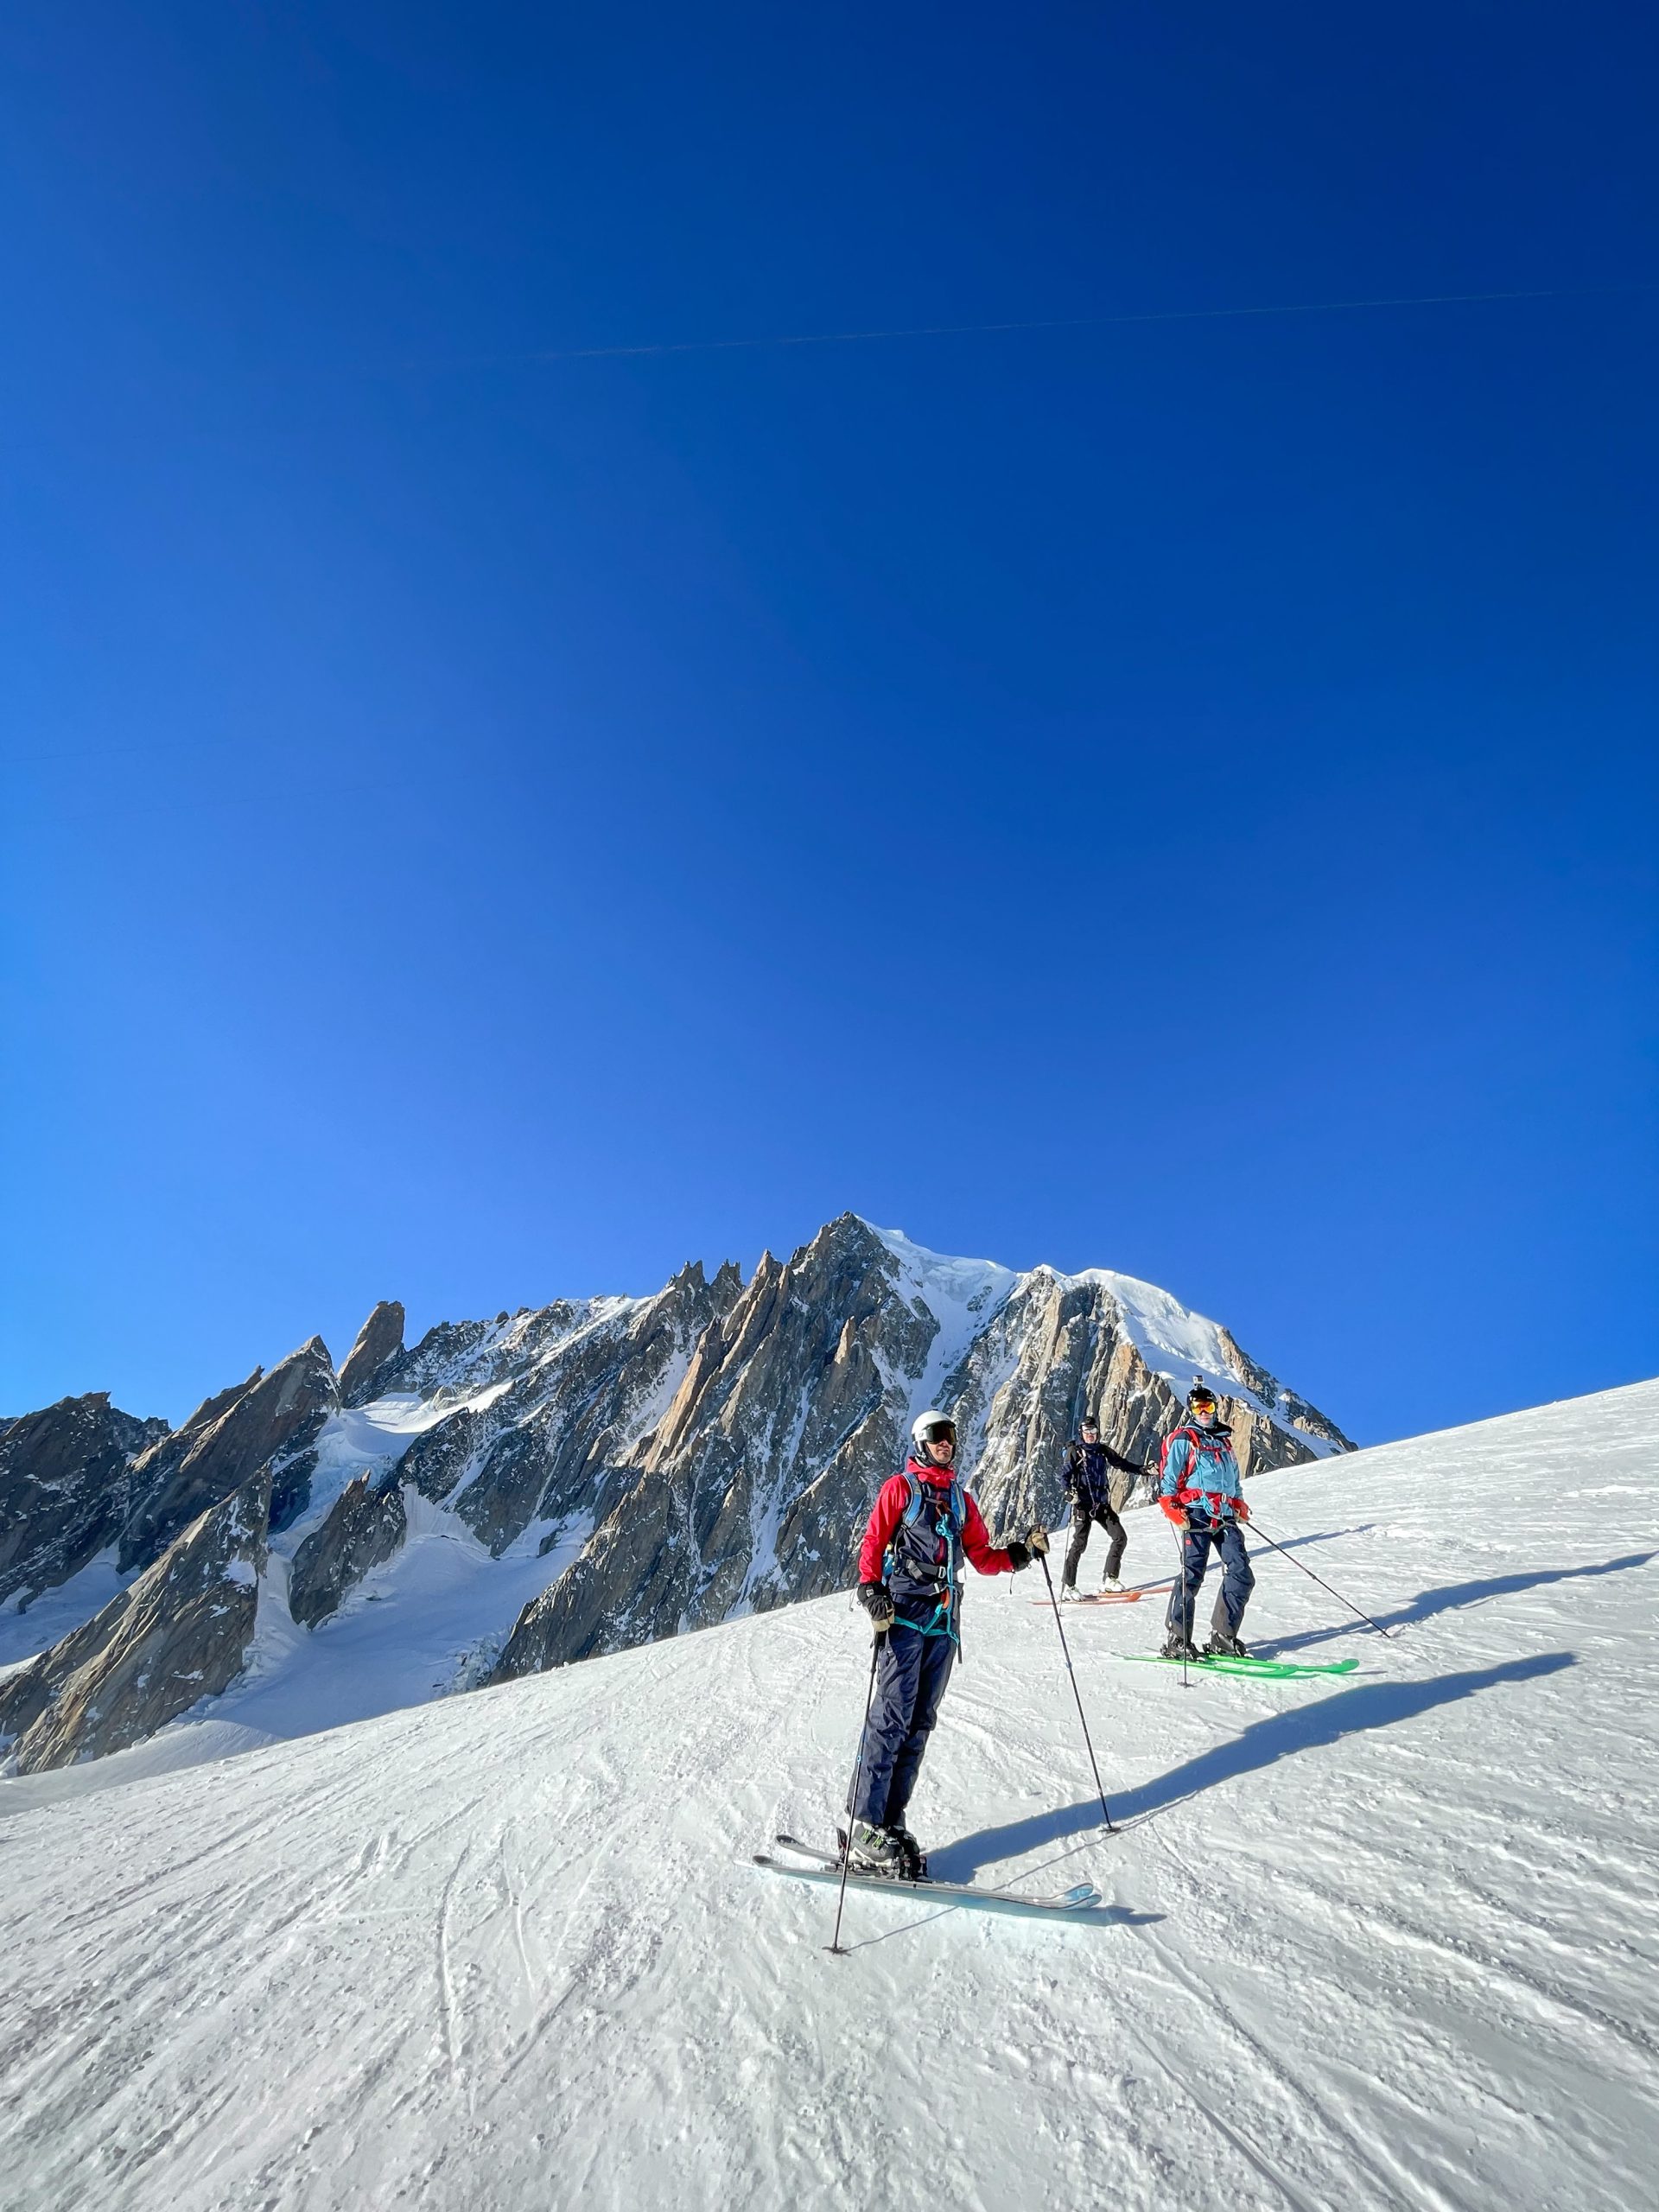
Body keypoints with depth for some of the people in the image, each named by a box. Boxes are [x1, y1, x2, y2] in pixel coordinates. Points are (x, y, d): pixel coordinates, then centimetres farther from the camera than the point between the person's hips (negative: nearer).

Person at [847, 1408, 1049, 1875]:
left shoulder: (961, 1499, 18)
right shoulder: (901, 1487, 1)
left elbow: (983, 1557, 17)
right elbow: (872, 1543, -5)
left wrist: (1022, 1551, 1)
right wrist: (871, 1591, -19)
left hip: (944, 1619, 6)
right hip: (904, 1612, -6)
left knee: (920, 1721, 7)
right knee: (892, 1715, -9)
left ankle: (890, 1821, 14)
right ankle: (863, 1827, -3)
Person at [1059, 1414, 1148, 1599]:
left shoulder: (1103, 1451, 11)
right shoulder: (1075, 1452, -2)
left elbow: (1122, 1464, 19)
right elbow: (1066, 1474, -11)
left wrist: (1143, 1470, 9)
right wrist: (1070, 1491, -29)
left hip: (1102, 1503, 5)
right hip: (1082, 1504, -5)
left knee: (1119, 1537, -1)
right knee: (1079, 1543, -10)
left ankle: (1110, 1579, 13)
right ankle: (1068, 1586, -1)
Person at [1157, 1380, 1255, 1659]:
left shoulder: (1224, 1440, 22)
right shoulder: (1182, 1439, 2)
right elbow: (1167, 1481, -3)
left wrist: (1239, 1505, 18)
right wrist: (1174, 1511, -13)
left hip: (1225, 1517, 7)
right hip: (1197, 1515, -7)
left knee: (1242, 1574, -3)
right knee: (1192, 1575, -9)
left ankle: (1223, 1637, 7)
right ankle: (1177, 1641, -3)